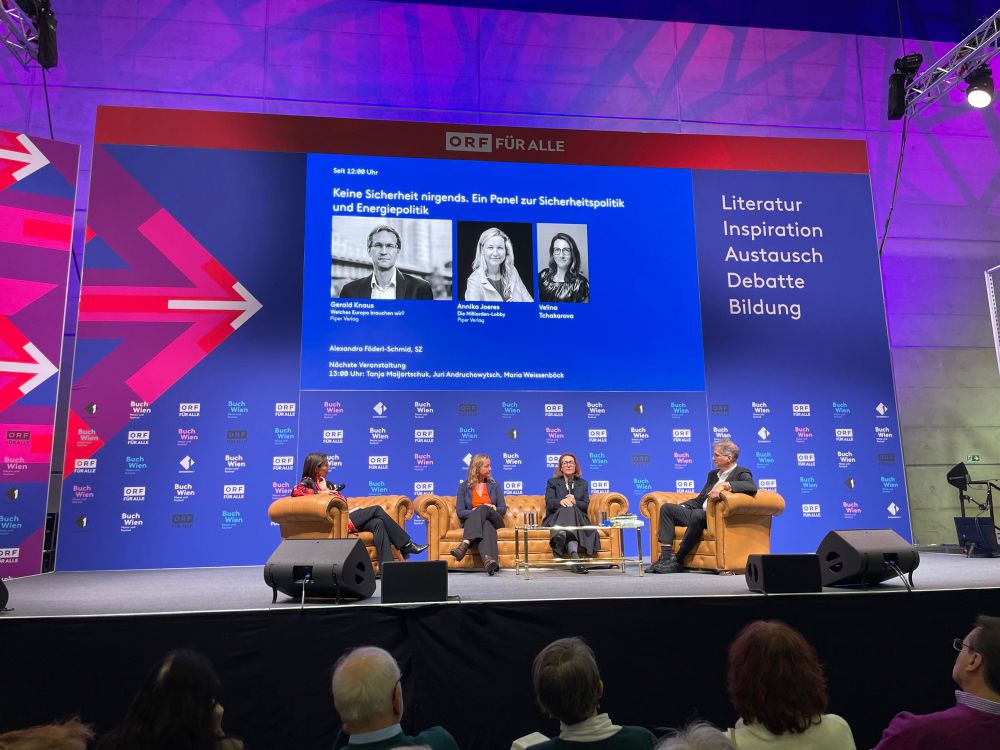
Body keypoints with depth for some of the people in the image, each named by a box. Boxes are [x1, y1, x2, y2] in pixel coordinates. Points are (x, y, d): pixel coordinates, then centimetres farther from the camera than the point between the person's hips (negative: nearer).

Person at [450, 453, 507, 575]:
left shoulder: (494, 485, 17)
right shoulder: (464, 486, 11)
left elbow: (503, 509, 12)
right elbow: (460, 512, 2)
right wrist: (475, 512, -16)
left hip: (493, 521, 0)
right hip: (471, 522, 0)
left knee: (483, 509, -37)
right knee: (485, 526, -39)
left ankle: (465, 544, -58)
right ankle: (489, 559, -66)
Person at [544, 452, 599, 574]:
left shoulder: (583, 483, 23)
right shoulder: (552, 482, 16)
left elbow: (585, 505, 8)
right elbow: (549, 503, -1)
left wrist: (574, 502, -16)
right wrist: (561, 501, -25)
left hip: (578, 519, 2)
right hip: (556, 519, -2)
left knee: (571, 508, -35)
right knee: (568, 509, -36)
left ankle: (562, 534, -66)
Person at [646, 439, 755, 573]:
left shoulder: (742, 473, 0)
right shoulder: (713, 474, 23)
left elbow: (752, 487, -24)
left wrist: (725, 485, -32)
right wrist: (681, 506, 4)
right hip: (698, 515, 9)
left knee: (697, 514, -37)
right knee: (667, 508, -3)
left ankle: (677, 561, -26)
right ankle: (665, 557, -15)